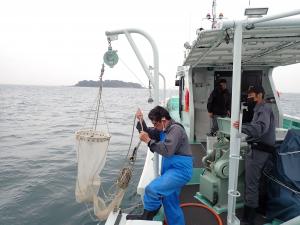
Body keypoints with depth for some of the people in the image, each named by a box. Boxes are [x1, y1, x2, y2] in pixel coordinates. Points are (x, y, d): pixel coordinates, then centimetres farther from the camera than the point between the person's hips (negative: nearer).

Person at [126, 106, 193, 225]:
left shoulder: (176, 129, -18)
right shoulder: (163, 129, 12)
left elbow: (167, 151, -28)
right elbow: (148, 133, 14)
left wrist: (148, 141, -23)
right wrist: (141, 121, -2)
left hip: (180, 170, -10)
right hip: (171, 170, 10)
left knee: (152, 189, -22)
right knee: (170, 203, 18)